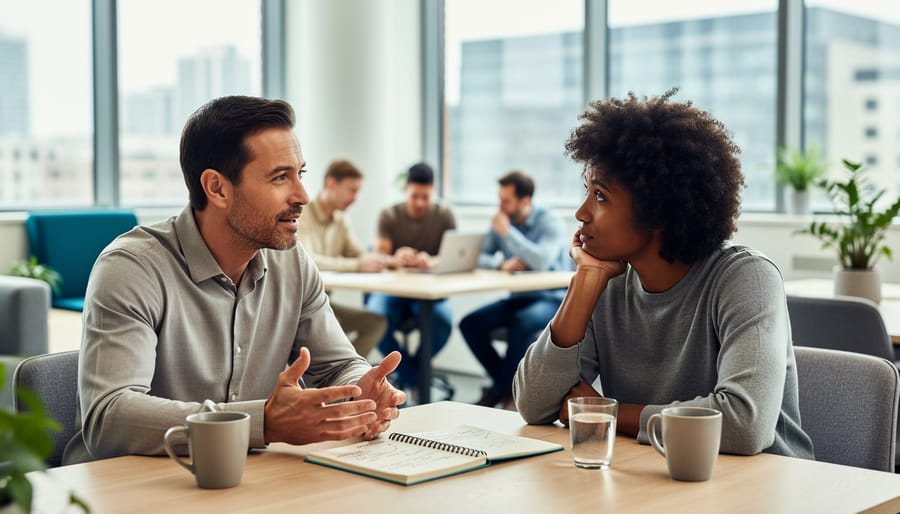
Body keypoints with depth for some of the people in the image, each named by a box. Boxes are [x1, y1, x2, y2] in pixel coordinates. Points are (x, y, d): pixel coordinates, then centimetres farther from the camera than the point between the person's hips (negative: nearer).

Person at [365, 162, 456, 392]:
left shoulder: (444, 215, 3)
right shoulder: (389, 216, 3)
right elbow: (379, 257, -8)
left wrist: (432, 261, -32)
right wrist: (395, 259, -34)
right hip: (392, 289, 0)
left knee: (443, 321, -33)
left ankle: (407, 376, -6)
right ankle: (417, 380, -15)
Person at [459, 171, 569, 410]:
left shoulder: (549, 221, -12)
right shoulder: (500, 222, 5)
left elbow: (542, 261, -28)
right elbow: (480, 257, 1)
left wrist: (507, 231, -25)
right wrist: (502, 263, -20)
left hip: (551, 299, -6)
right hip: (518, 298, 6)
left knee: (521, 324, -36)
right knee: (470, 324, -14)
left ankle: (498, 391, -15)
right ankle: (509, 388, -4)